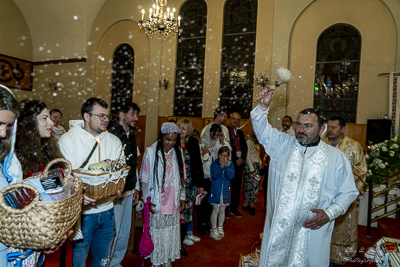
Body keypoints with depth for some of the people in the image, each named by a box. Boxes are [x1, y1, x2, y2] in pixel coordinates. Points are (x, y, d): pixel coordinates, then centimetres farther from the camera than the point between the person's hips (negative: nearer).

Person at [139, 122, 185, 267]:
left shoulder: (178, 152, 2)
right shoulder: (150, 152, -10)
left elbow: (181, 177, 8)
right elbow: (145, 179, -5)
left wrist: (182, 197, 8)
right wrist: (147, 199, -6)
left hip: (173, 204, 4)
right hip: (157, 204, -3)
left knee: (171, 233, 14)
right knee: (157, 235, 7)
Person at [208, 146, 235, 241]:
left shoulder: (230, 164, -1)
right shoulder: (214, 163, -6)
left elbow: (231, 176, -12)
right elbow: (214, 176, -17)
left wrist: (226, 166, -21)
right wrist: (221, 166, -24)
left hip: (225, 190, 2)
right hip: (216, 190, -2)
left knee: (222, 210, 14)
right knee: (216, 210, 2)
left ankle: (220, 228, 31)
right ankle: (213, 230, 15)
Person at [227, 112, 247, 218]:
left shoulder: (240, 132, 16)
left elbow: (244, 147, 14)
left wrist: (242, 159, 0)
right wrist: (235, 160, -13)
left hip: (239, 162, 6)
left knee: (237, 186, 10)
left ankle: (234, 208, 21)